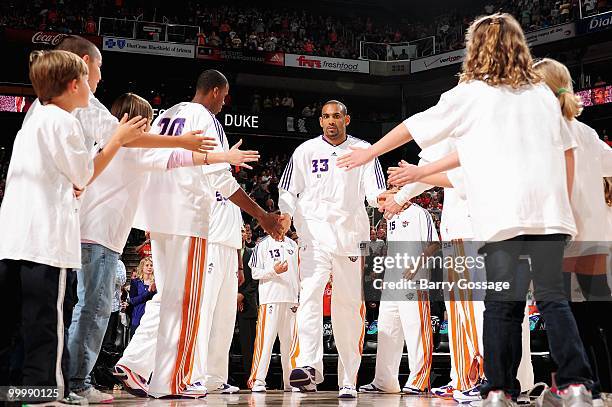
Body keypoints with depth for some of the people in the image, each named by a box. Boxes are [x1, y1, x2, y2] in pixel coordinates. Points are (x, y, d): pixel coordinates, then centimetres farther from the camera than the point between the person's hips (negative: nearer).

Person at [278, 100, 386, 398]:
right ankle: (309, 366, -32)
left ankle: (348, 381, 6)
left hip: (350, 236, 1)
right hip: (315, 233, -1)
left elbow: (375, 191, 3)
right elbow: (289, 191, 11)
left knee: (348, 306, 1)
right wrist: (286, 215, -8)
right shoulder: (306, 151, 11)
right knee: (310, 295, -22)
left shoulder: (363, 150, 11)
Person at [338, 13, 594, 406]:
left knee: (502, 304, 2)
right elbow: (567, 149, 16)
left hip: (502, 215, -2)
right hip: (549, 211, 3)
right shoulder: (543, 93, 18)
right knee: (553, 297, 2)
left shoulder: (469, 94, 9)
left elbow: (414, 126, 15)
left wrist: (370, 153, 26)